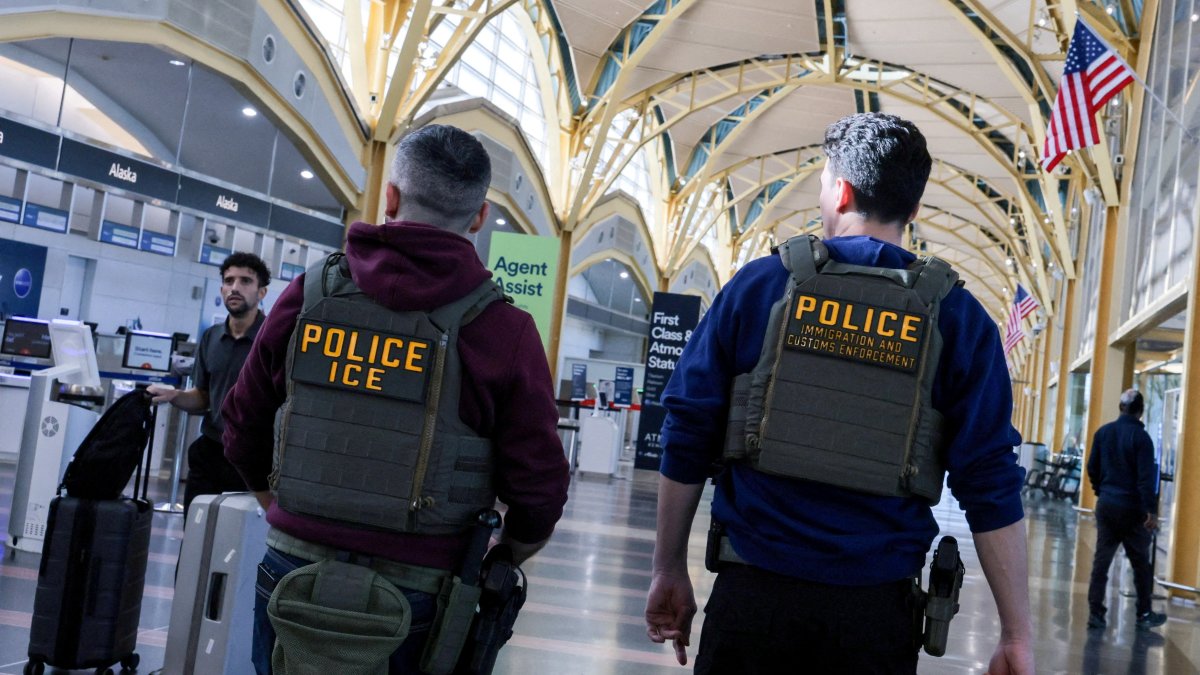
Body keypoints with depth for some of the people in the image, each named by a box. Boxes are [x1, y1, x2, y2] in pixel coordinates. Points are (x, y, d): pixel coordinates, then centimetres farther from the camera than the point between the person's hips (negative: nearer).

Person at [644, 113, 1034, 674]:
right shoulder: (958, 318, -1)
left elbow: (687, 435, -1)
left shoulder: (760, 285, -2)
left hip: (752, 592, 0)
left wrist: (670, 569, 9)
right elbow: (991, 486, -4)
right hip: (875, 610, 1)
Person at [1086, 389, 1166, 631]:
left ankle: (1095, 613, 4)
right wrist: (1151, 511, -15)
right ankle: (1144, 614, 16)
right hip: (1131, 508, -4)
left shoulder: (1103, 432, 3)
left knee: (1101, 559, 5)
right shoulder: (1141, 437, -12)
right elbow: (1146, 479, -16)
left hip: (1106, 505, 4)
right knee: (1141, 563, 9)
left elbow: (1092, 468, 8)